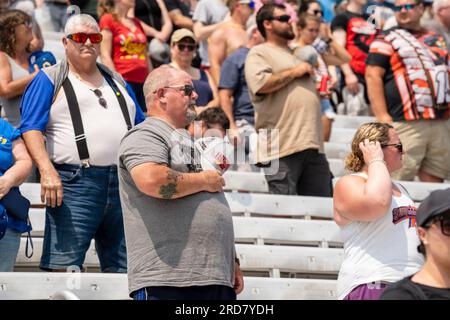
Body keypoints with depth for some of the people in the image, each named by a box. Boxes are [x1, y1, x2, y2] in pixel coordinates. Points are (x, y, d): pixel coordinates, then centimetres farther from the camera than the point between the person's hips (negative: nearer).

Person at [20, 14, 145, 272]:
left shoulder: (117, 81, 23)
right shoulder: (50, 79, 6)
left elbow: (141, 127, 27)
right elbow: (31, 128, -4)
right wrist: (47, 171, -18)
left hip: (124, 184, 5)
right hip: (74, 184, -5)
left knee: (123, 270, 6)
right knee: (64, 266, -12)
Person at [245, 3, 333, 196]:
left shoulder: (294, 54, 27)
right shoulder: (259, 53, 1)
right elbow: (260, 83, -19)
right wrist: (295, 72, -9)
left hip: (313, 145, 8)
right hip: (283, 147, -8)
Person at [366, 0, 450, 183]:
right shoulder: (387, 40, 4)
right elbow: (373, 75, -5)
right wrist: (382, 116, -15)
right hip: (406, 124, -6)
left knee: (434, 180, 4)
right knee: (398, 185, -12)